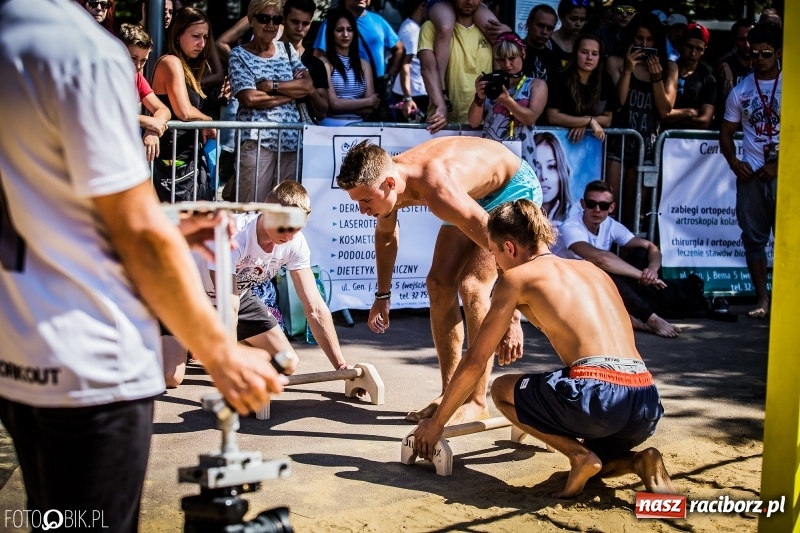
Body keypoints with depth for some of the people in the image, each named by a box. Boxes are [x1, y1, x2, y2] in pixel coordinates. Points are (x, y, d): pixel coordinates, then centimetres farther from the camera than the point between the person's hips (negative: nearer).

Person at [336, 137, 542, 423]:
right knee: (439, 285, -1)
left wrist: (512, 319, -39)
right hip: (474, 194, 8)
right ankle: (450, 393, 8)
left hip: (514, 186, -8)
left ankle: (476, 401, -10)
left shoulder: (438, 190, -43)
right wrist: (383, 295, 11)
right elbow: (386, 235, 6)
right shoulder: (385, 182, -18)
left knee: (471, 287, -19)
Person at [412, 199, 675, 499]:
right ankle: (639, 462, 5)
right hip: (647, 404, 7)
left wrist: (436, 423, 21)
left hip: (598, 395, -7)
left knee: (502, 390, 21)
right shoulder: (592, 270, 26)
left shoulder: (517, 277, 8)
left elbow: (475, 361, 10)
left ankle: (580, 456, 2)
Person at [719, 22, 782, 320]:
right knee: (754, 237, 5)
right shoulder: (740, 91, 9)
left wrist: (778, 164, -11)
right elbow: (726, 132, 12)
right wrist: (733, 162, -5)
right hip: (750, 174, 3)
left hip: (784, 173, -3)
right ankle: (762, 299, 12)